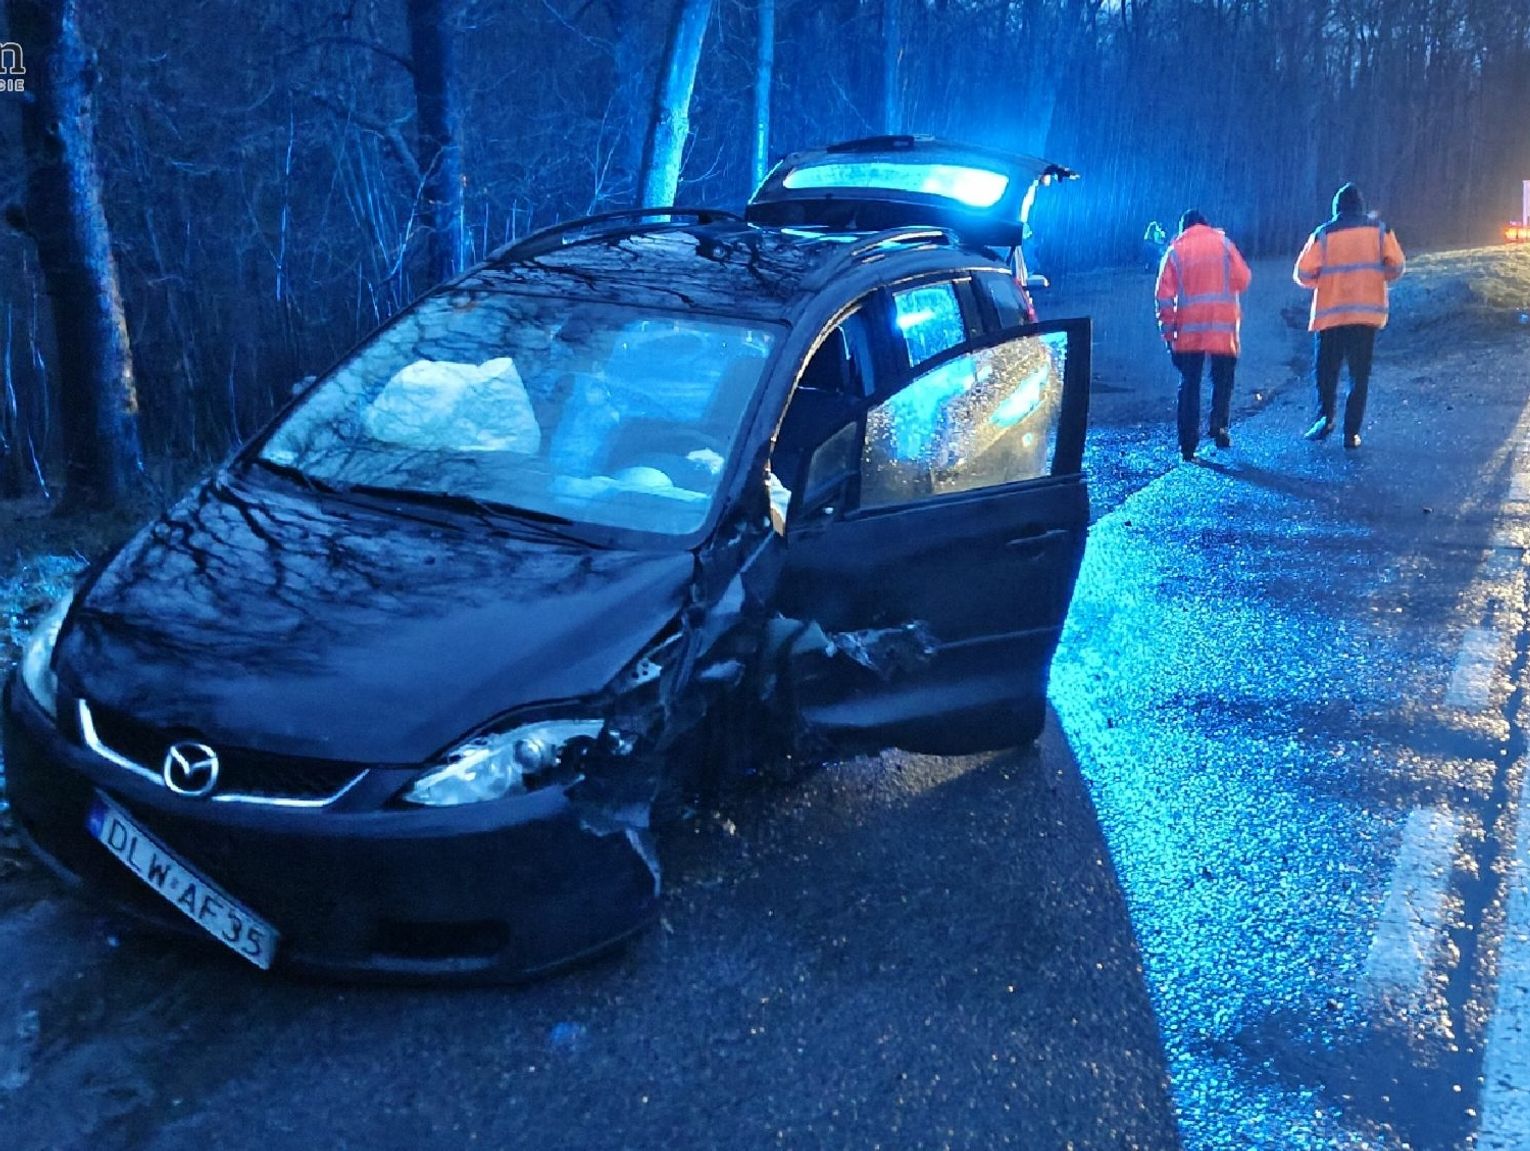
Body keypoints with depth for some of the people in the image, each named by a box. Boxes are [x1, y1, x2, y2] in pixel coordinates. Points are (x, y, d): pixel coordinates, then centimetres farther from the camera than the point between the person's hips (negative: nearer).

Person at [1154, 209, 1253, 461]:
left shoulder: (1175, 250, 7)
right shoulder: (1223, 243, 7)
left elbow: (1164, 293, 0)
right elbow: (1243, 279, 0)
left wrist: (1167, 330, 4)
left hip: (1189, 327, 0)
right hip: (1223, 324, 0)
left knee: (1189, 383, 5)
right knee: (1222, 377, 13)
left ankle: (1188, 444, 2)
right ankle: (1219, 424, -9)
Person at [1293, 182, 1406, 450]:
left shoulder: (1323, 234, -1)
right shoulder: (1379, 230, 4)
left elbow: (1303, 274, -5)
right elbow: (1395, 267, 0)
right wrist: (1374, 276, 19)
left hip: (1330, 313, -1)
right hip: (1368, 313, 1)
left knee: (1325, 369, 10)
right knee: (1359, 374, 6)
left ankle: (1325, 417, -10)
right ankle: (1351, 432, 1)